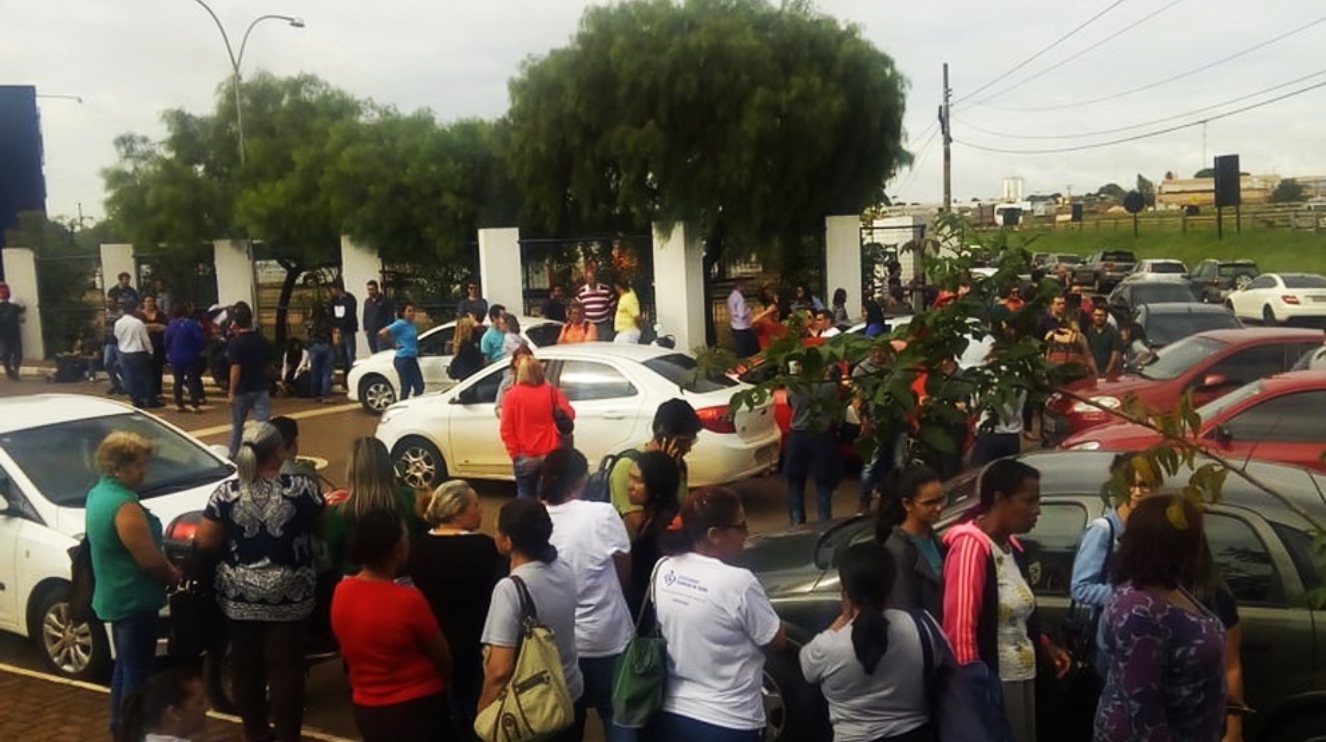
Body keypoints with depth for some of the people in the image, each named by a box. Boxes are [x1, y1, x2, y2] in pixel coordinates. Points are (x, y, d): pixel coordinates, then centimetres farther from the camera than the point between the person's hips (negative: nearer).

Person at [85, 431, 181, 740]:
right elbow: (149, 559, -25)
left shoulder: (98, 494, 5)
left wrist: (167, 571, 13)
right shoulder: (124, 505, -26)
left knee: (124, 665, 23)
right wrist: (175, 576, -5)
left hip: (114, 596, 10)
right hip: (133, 600, -10)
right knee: (137, 671, 2)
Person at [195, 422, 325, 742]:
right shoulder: (301, 488, -12)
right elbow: (321, 526, 2)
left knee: (245, 664, 15)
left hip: (238, 596, 2)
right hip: (288, 595, -2)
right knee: (285, 666, 5)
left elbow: (204, 542, -4)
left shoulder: (226, 492, -7)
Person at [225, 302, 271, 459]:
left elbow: (236, 369, -18)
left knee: (237, 426, 16)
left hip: (242, 390, -3)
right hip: (261, 388, 3)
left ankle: (233, 457, 30)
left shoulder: (235, 343, -14)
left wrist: (231, 392, -13)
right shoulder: (262, 340, 1)